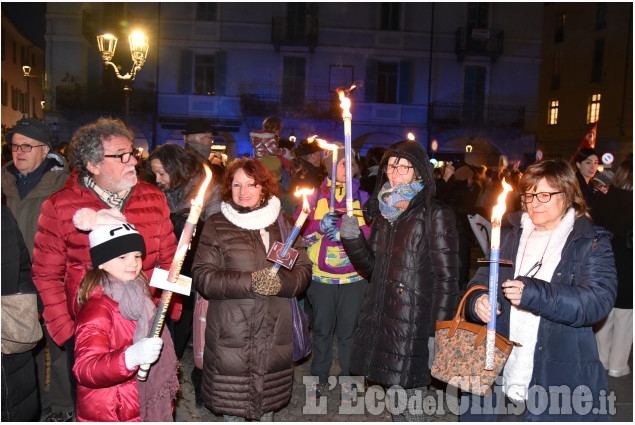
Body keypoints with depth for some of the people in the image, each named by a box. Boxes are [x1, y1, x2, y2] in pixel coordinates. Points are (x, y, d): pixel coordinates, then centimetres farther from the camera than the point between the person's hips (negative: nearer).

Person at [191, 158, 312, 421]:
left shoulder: (283, 224, 10)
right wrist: (250, 282, -18)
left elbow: (304, 270, 6)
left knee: (270, 398, 12)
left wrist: (280, 282, -16)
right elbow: (203, 277, -6)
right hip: (231, 330, -2)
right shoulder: (216, 225, 2)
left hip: (275, 330, 2)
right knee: (231, 397, 4)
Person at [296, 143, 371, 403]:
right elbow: (299, 230, -2)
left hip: (354, 277, 0)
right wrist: (320, 225, -19)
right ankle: (319, 379, 30)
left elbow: (373, 233, -6)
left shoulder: (362, 197, 3)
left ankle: (347, 380, 28)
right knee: (322, 329, 12)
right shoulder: (314, 196, 3)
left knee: (349, 330, 9)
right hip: (322, 277, 0)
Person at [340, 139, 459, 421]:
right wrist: (352, 237, -2)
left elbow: (446, 279, -11)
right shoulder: (384, 212, 12)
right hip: (379, 320, 6)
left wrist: (438, 333, -14)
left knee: (411, 407, 3)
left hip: (413, 325, -6)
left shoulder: (435, 216, -8)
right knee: (395, 398, 18)